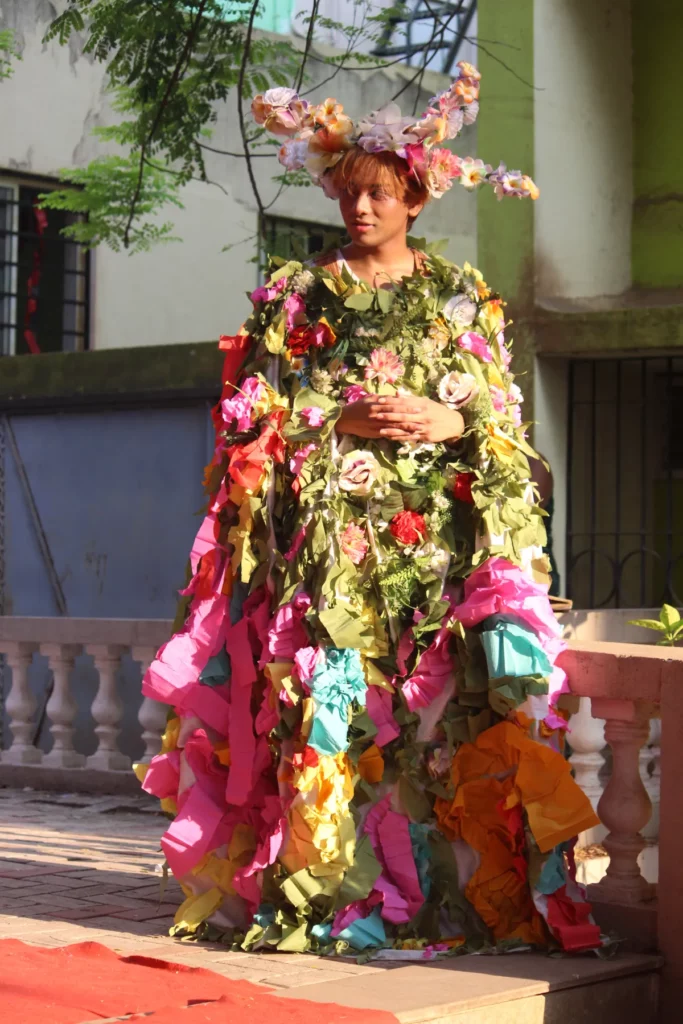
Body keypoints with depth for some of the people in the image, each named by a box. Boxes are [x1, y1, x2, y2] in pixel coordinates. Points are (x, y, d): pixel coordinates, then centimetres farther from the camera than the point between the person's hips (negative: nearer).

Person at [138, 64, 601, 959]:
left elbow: (506, 422, 11)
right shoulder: (295, 294, 11)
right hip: (328, 535, -1)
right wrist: (340, 421, -9)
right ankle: (331, 894, -7)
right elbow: (253, 416, 5)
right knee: (326, 699, -10)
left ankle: (448, 891, -2)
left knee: (444, 705, -7)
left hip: (440, 539, 1)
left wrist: (452, 422, -9)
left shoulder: (463, 295, 13)